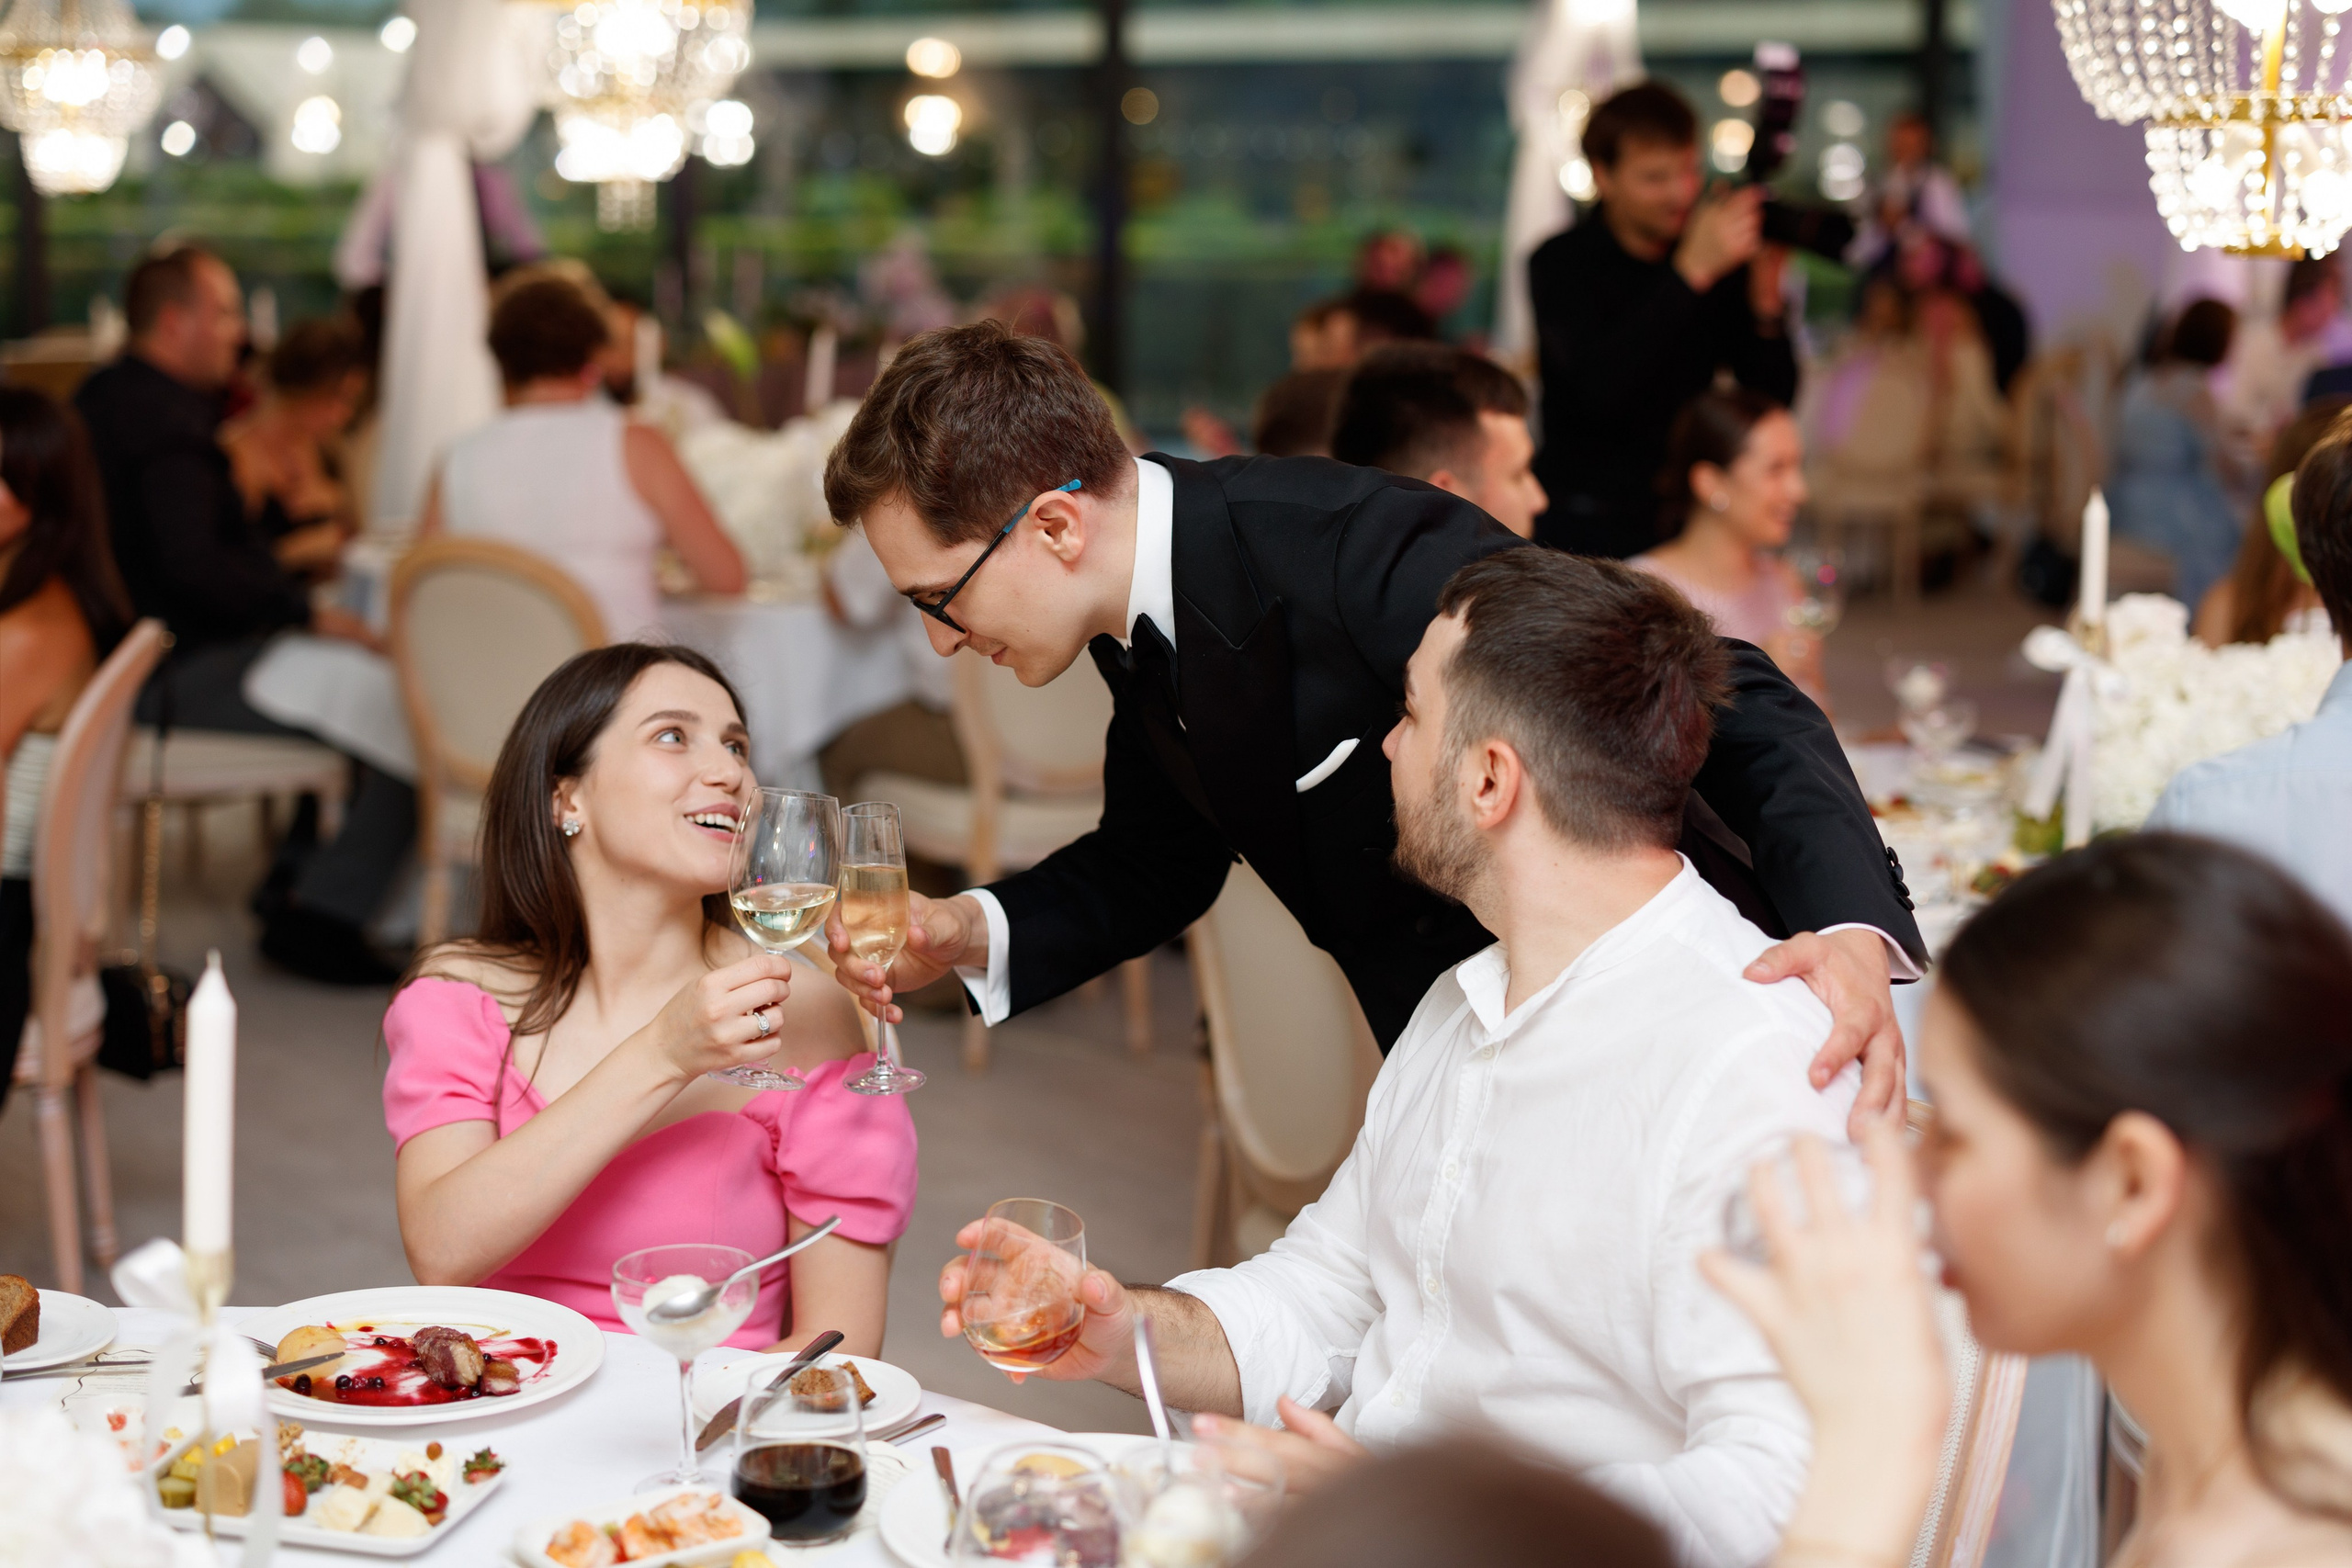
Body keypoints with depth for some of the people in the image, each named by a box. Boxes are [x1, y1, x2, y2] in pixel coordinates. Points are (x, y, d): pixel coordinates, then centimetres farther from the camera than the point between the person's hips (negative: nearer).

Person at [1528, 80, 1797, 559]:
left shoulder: (1719, 257, 2)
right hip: (1587, 529, -3)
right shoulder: (1560, 263, -7)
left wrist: (1766, 303, -17)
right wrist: (1690, 273, -28)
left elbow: (1775, 398, 2)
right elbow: (1598, 392, -25)